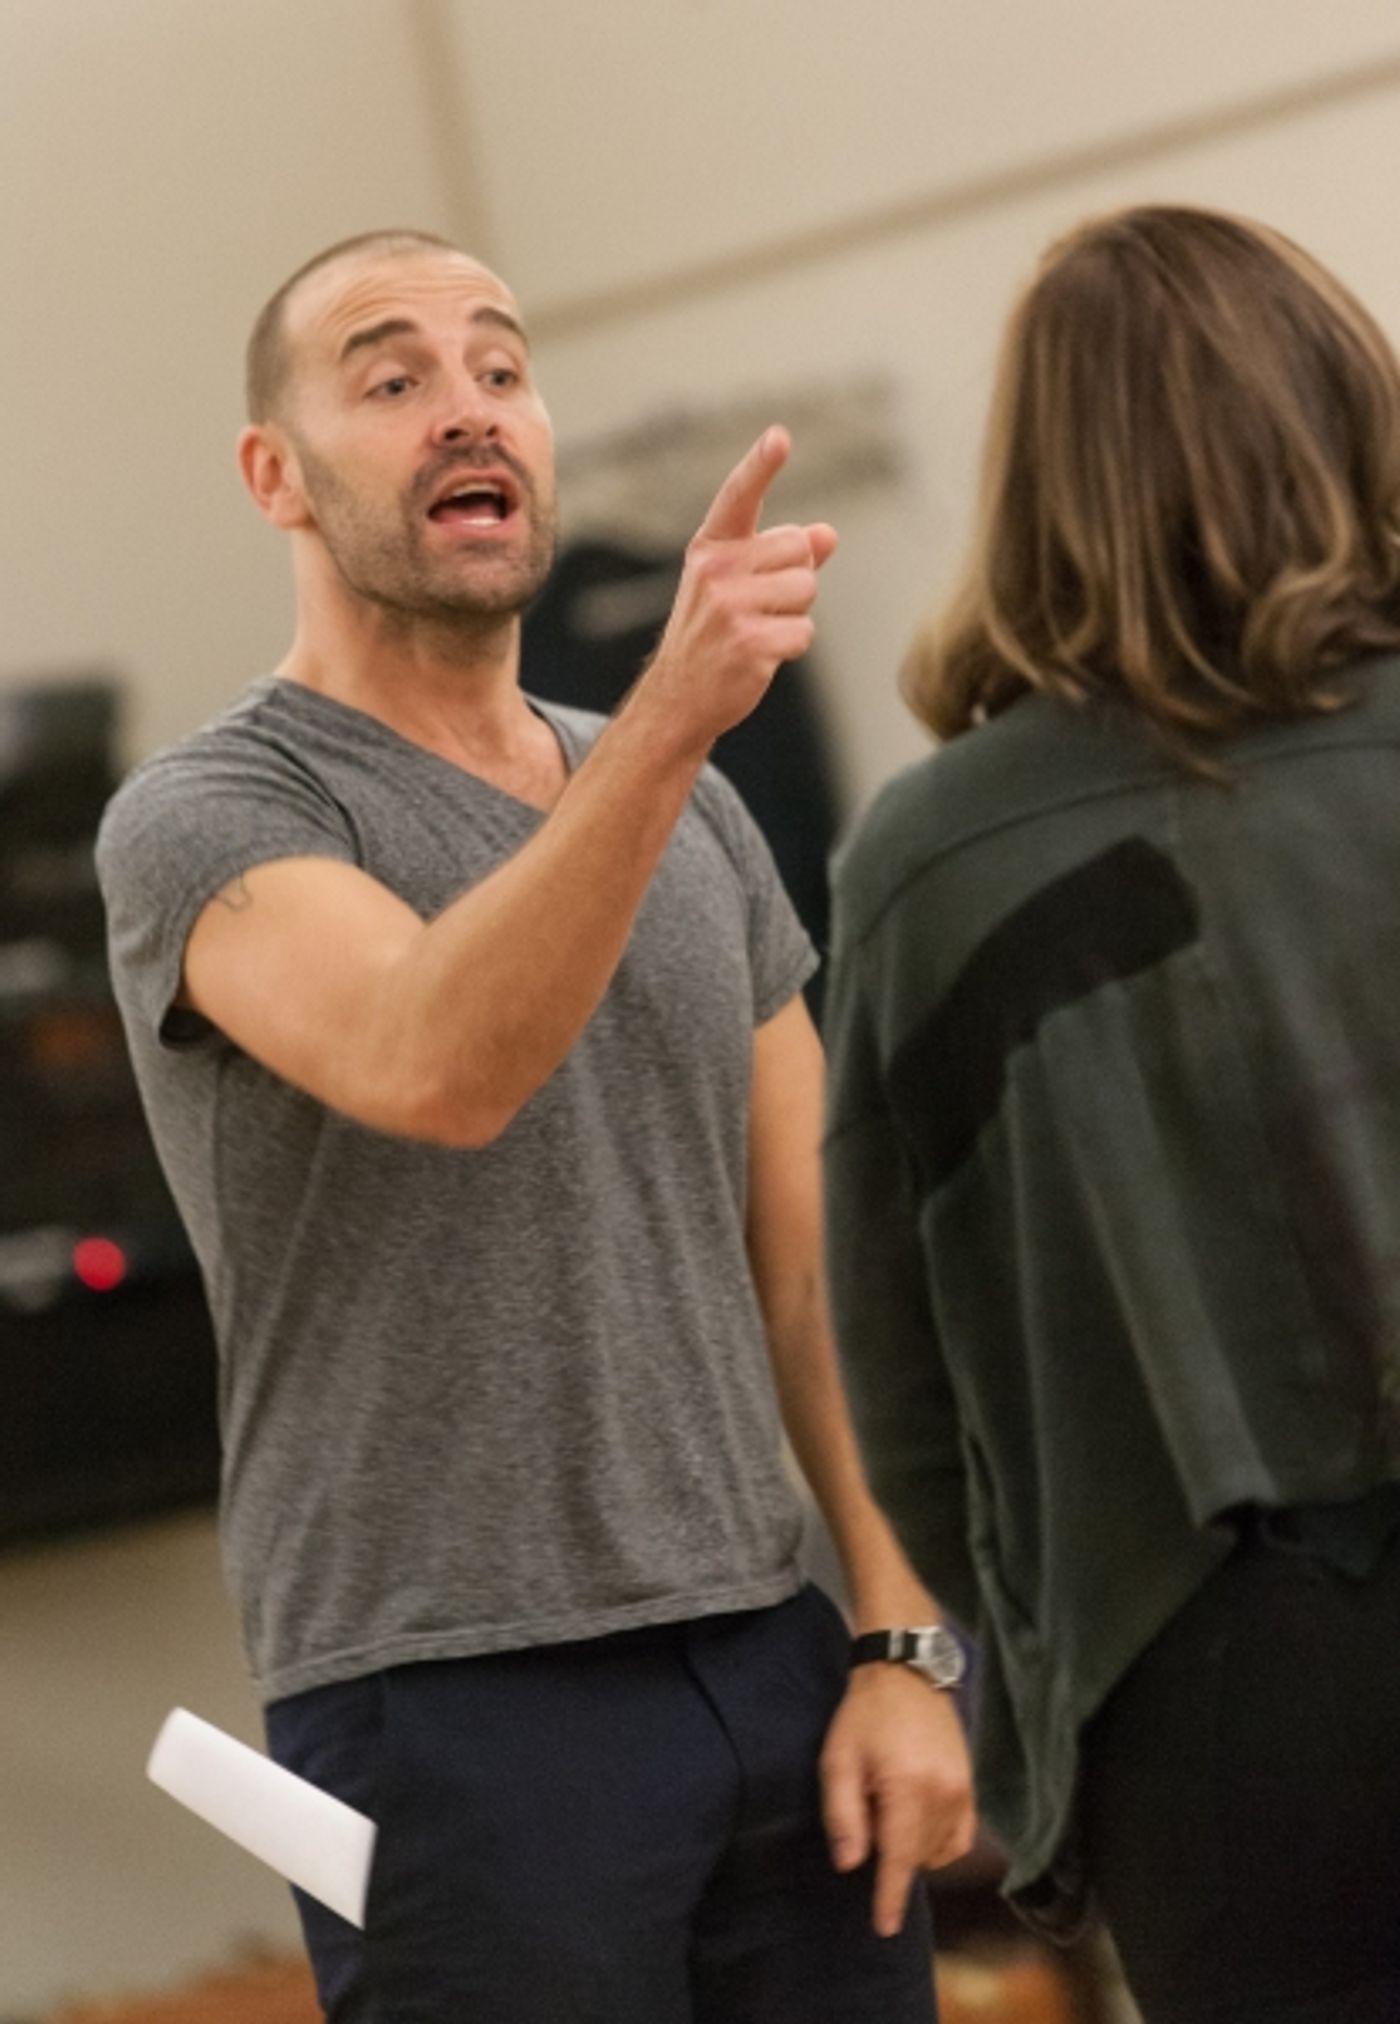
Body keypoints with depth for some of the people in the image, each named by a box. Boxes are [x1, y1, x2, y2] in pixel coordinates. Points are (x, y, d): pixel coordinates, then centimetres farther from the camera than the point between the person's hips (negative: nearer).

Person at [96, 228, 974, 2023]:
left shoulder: (698, 825, 14)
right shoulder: (205, 820, -6)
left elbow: (816, 1267, 12)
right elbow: (433, 1067, -27)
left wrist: (904, 1647, 2)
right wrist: (669, 717, -39)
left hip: (774, 1670, 6)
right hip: (455, 1713, -5)